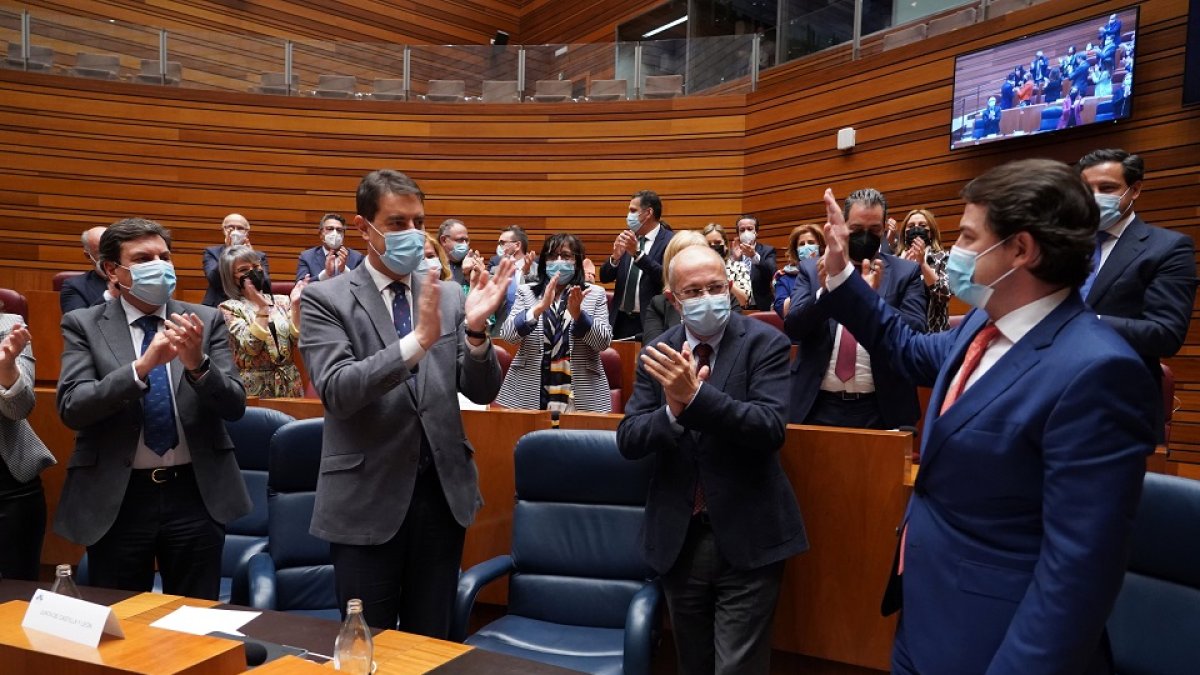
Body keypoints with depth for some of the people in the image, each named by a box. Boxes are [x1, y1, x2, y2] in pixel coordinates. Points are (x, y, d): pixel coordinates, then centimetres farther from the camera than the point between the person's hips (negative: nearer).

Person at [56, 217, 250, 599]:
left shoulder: (206, 320, 1)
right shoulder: (83, 325, 0)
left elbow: (234, 406, -4)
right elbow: (71, 408, -12)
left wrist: (197, 363, -23)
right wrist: (142, 366, -27)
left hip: (196, 493, 1)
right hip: (116, 498, 0)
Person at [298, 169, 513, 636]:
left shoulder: (449, 296, 5)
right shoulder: (326, 299, -5)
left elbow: (482, 392, 2)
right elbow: (336, 391, -19)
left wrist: (475, 329, -18)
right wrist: (418, 340, -31)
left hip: (442, 489, 3)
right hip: (367, 497, -3)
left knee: (431, 639, 18)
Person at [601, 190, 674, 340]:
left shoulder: (670, 241, -7)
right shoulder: (628, 238, 11)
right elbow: (604, 277, 9)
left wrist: (637, 253, -25)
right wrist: (615, 256, -10)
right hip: (621, 320, 5)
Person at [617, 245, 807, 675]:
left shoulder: (764, 343, -8)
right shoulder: (657, 354, 2)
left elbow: (771, 429, -21)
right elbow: (628, 440, -4)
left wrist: (696, 396, -33)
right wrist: (673, 408, -23)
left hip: (746, 537, -4)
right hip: (678, 537, 4)